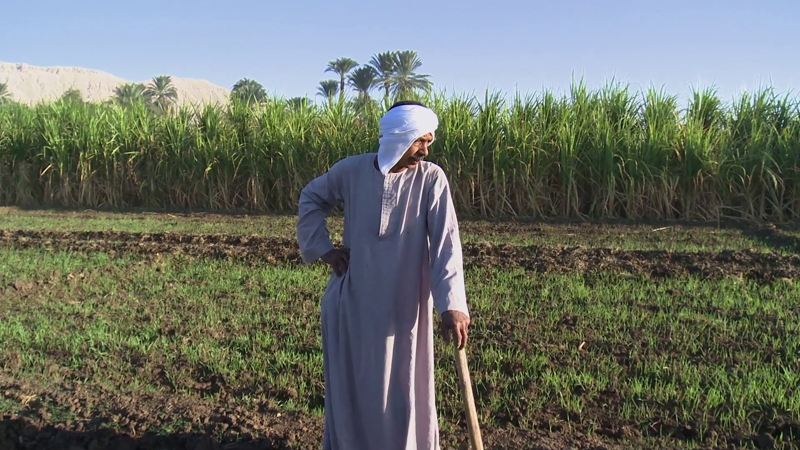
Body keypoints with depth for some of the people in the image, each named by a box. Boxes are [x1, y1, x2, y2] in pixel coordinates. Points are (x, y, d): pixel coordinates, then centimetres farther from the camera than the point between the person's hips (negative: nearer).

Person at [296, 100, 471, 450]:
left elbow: (446, 242, -21)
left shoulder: (431, 179, -12)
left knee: (402, 389, 12)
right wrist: (323, 248, 2)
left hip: (403, 306, -2)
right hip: (352, 303, 2)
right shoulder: (351, 170, -6)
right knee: (350, 385, 17)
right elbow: (311, 198, 12)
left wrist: (452, 304, -32)